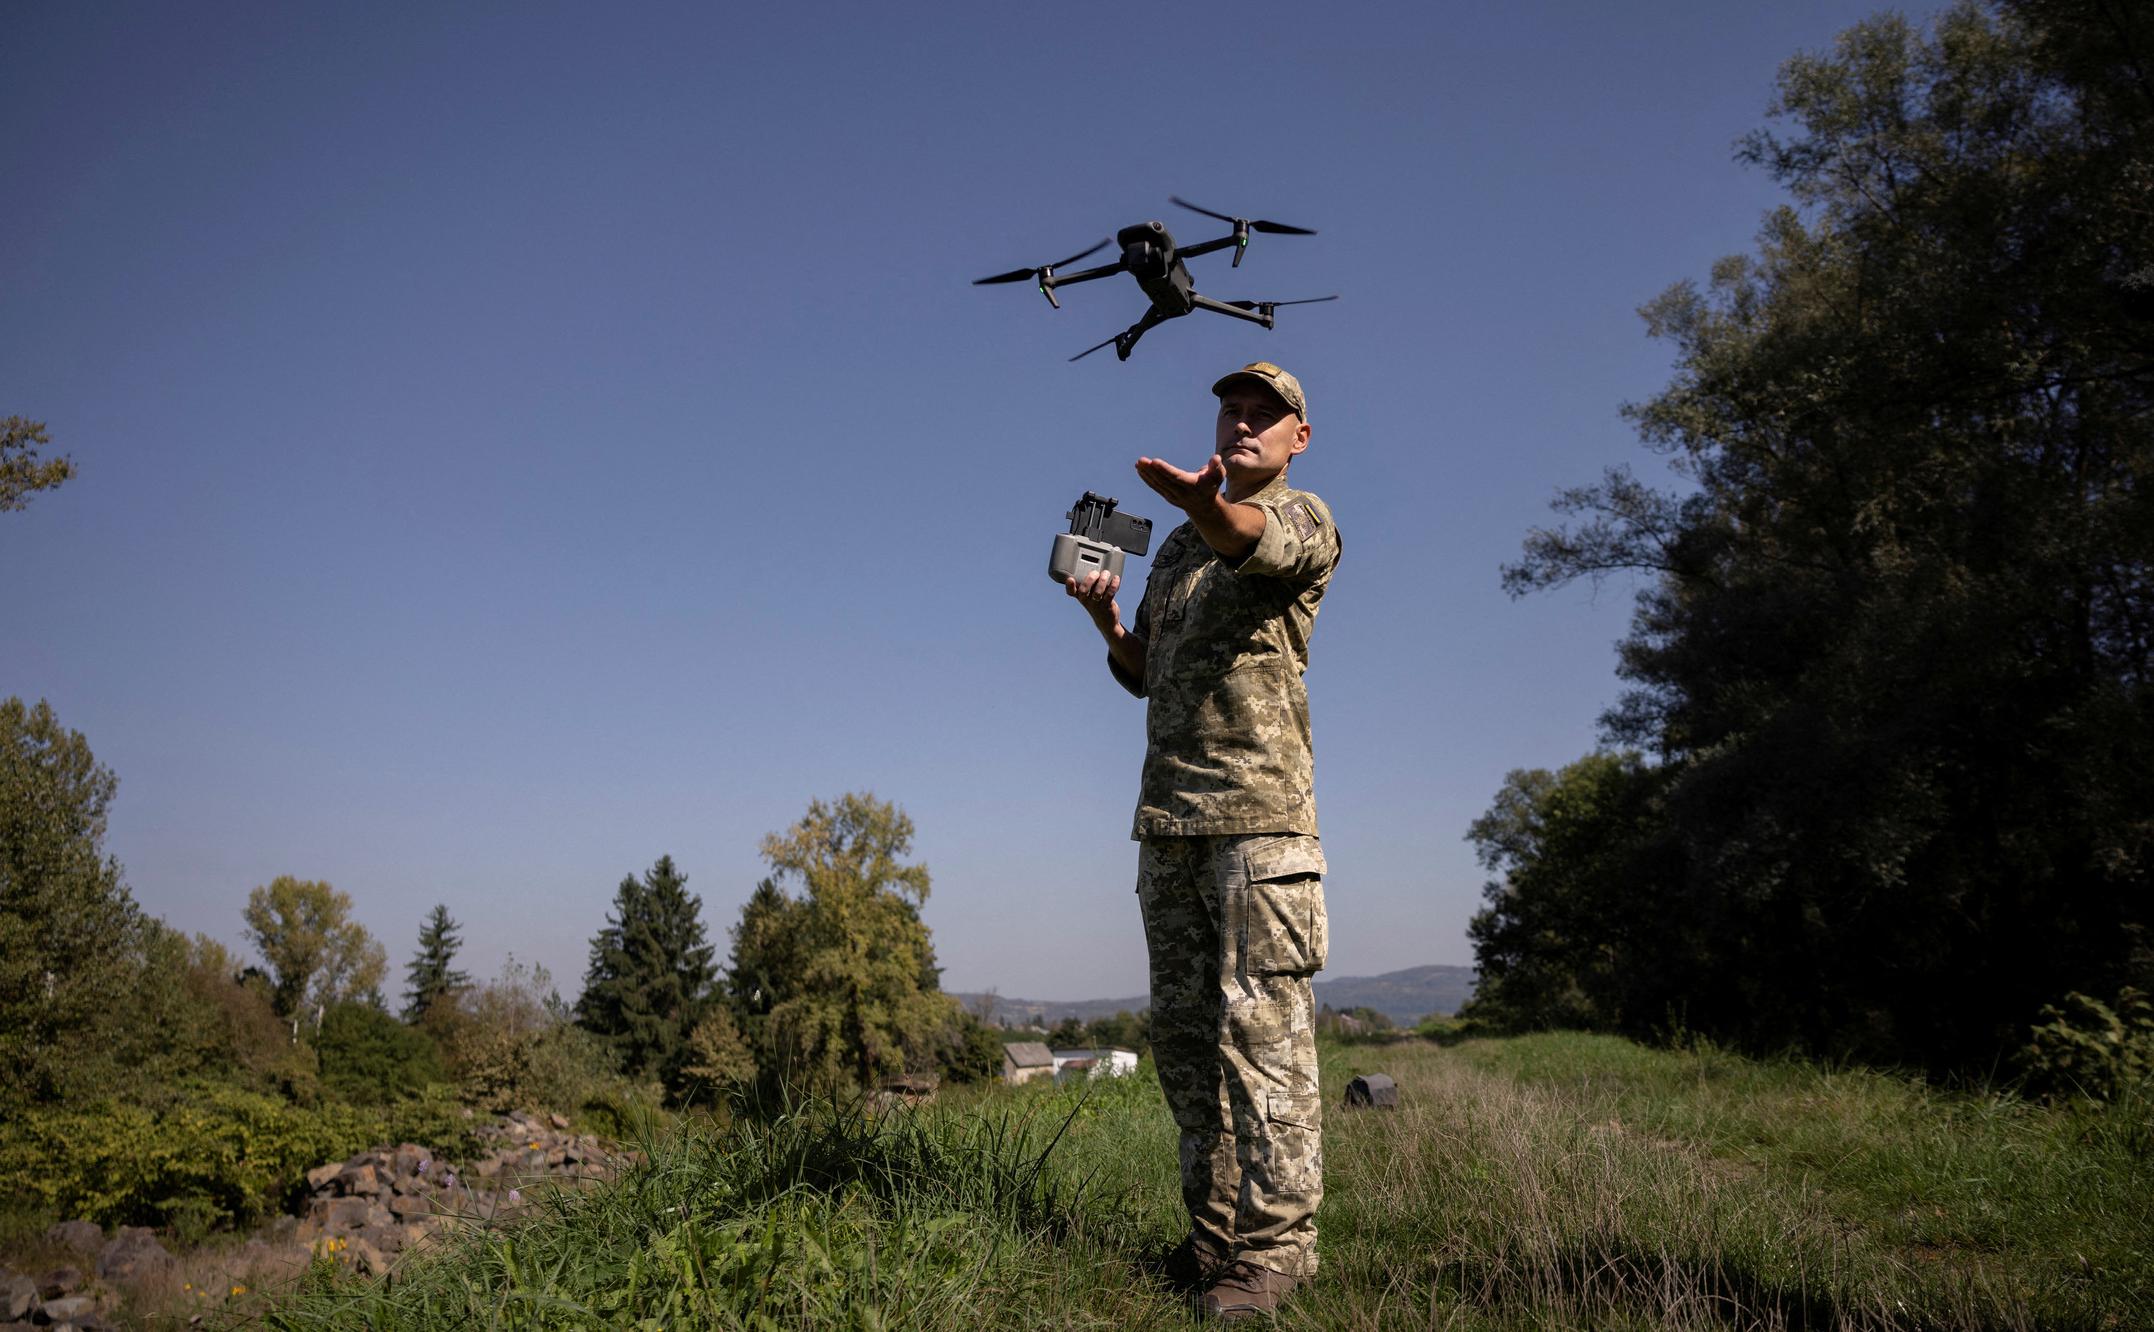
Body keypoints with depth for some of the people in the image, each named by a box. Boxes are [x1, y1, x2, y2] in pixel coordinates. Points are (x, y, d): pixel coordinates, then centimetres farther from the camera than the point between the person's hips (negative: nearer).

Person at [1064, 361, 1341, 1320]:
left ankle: (1274, 1241, -2)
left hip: (1259, 805, -7)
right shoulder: (1177, 546, 23)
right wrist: (1106, 620, 5)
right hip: (1166, 812, 7)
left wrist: (1207, 504, -47)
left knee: (1260, 1022, -8)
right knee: (1183, 1025, 7)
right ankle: (1216, 1230, 15)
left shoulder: (1302, 517, 3)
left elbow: (1258, 542, -23)